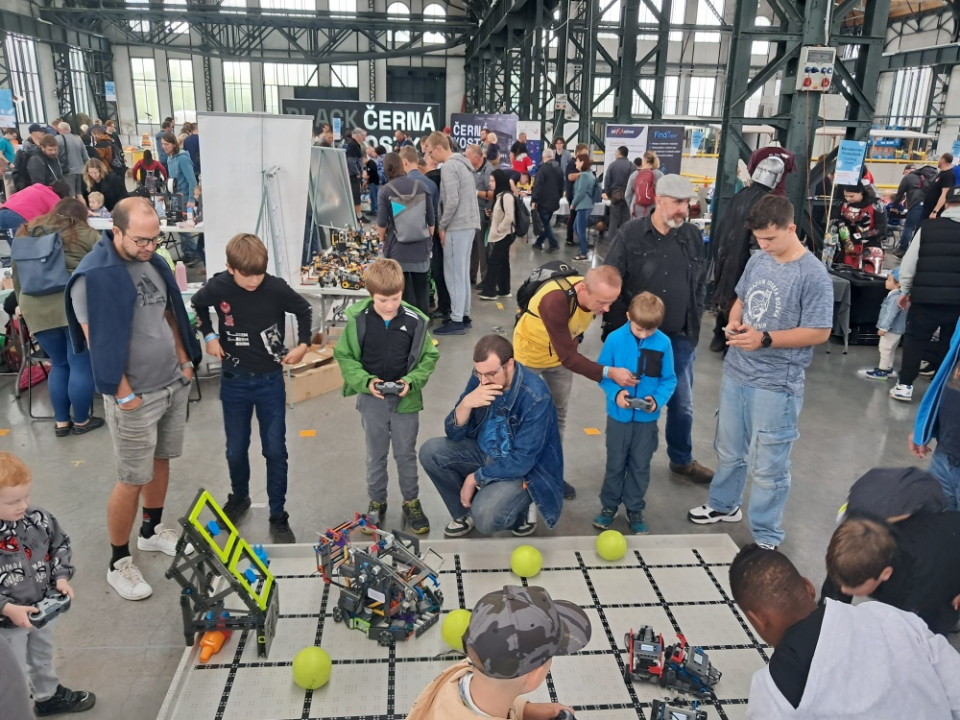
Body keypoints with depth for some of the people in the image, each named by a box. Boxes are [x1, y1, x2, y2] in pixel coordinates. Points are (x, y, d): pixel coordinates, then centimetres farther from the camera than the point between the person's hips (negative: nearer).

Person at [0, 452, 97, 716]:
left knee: (43, 657, 30)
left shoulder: (39, 518, -15)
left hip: (43, 609, 5)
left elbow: (60, 546, 1)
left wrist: (62, 578, -12)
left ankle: (49, 697, 54)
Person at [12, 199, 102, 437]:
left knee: (59, 365, 18)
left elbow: (17, 276, 23)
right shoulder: (86, 234, 5)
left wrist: (23, 305, 32)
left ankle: (61, 422, 24)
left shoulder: (26, 233, 19)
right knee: (81, 366, 7)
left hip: (36, 308, 5)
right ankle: (81, 421, 17)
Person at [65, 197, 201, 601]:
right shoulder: (92, 276, -19)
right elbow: (98, 342, -19)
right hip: (136, 396, -7)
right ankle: (118, 563, 17)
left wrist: (185, 362, 10)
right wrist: (124, 394, -16)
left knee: (161, 461, 18)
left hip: (174, 384, 7)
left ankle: (152, 531, 38)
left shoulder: (153, 261, 5)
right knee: (132, 479, 1)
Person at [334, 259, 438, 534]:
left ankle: (411, 503, 32)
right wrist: (365, 381, -17)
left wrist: (412, 381, -16)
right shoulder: (357, 320, -13)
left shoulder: (415, 321, -13)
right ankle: (376, 502, 35)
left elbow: (429, 357, -1)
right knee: (375, 455, 17)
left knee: (406, 454, 15)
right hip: (372, 400, 0)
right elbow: (344, 356, -3)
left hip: (406, 399, 0)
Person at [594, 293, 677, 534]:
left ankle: (635, 510, 30)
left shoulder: (664, 343, -10)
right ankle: (609, 506, 31)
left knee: (640, 466, 14)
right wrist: (615, 392, -22)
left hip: (647, 418, 1)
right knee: (615, 464, 14)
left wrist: (658, 399, -20)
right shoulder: (615, 339, -14)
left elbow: (669, 379, -3)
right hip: (619, 416, -1)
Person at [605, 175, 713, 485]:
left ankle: (682, 460, 35)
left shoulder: (693, 235, 2)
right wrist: (616, 327, -9)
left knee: (682, 403, 15)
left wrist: (694, 323, 6)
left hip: (680, 337, 3)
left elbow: (701, 284, 11)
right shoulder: (631, 234, -9)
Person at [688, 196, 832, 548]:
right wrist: (733, 323, -4)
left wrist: (765, 339, -23)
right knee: (728, 449, 22)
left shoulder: (813, 274, -16)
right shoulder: (758, 261, 4)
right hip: (735, 372, 7)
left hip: (776, 385, -6)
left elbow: (819, 332, -15)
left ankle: (766, 537, 20)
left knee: (768, 466, 4)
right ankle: (723, 505, 44)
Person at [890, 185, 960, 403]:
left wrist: (905, 290, 12)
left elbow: (909, 261, 1)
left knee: (914, 340, 11)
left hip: (926, 297, -1)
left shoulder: (928, 227, -1)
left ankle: (904, 386, 12)